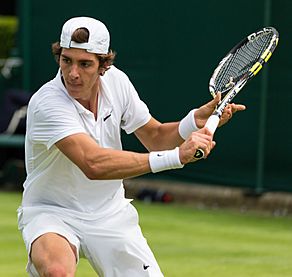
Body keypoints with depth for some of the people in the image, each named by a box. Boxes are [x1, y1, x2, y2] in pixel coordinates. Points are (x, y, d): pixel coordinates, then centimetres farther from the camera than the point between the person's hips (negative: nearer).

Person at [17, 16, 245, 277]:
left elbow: (155, 136, 8)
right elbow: (93, 163, -39)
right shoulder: (47, 104, -27)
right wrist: (176, 156, -42)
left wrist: (196, 121, -14)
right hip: (50, 213, -6)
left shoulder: (115, 81, -6)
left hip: (110, 214, 6)